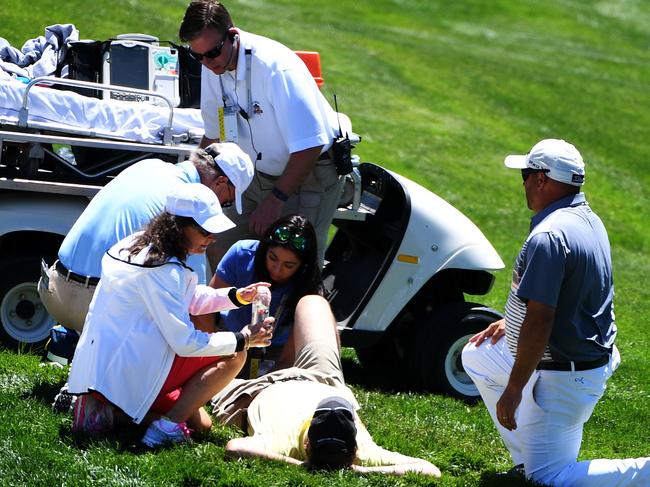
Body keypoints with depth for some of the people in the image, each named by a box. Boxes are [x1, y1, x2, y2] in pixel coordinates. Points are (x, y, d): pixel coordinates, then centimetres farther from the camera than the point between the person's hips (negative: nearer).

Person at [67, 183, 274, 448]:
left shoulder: (142, 245, 10)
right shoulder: (162, 270, -21)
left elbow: (190, 298, 25)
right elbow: (185, 342, -20)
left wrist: (237, 296, 10)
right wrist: (243, 339, -10)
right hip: (126, 373, -10)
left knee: (201, 423, 19)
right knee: (234, 356, -5)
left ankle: (111, 409, 7)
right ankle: (166, 427, -10)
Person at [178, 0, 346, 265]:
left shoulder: (276, 66, -28)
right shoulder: (213, 68, -5)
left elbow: (309, 146, -29)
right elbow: (214, 134, 13)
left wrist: (276, 200, -26)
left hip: (309, 172, -7)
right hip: (261, 173, 7)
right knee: (225, 253, 2)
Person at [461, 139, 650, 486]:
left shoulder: (548, 236, -26)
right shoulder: (589, 220, 5)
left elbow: (539, 323, -28)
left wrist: (513, 391, -21)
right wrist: (508, 321, 25)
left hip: (564, 377, -10)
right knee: (476, 356, 25)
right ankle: (527, 457, 22)